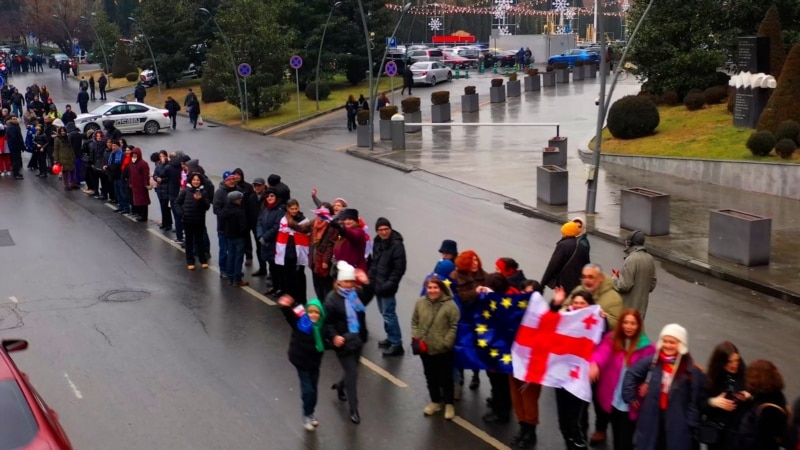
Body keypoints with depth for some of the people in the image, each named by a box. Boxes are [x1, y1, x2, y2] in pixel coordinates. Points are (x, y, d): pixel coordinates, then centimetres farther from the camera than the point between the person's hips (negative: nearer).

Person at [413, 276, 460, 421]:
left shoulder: (450, 305, -16)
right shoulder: (420, 303, -1)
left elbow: (454, 327, -15)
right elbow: (415, 322, 8)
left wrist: (445, 343, -17)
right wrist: (416, 338, -3)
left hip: (443, 350, -4)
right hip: (425, 349, 4)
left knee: (445, 378, 10)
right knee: (431, 377, 19)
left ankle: (449, 404, 28)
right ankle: (435, 401, 38)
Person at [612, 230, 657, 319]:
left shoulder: (631, 260, -20)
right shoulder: (650, 259, 5)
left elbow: (624, 285, -21)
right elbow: (652, 284, 12)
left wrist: (614, 279, -3)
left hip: (628, 307, -8)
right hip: (642, 306, 8)